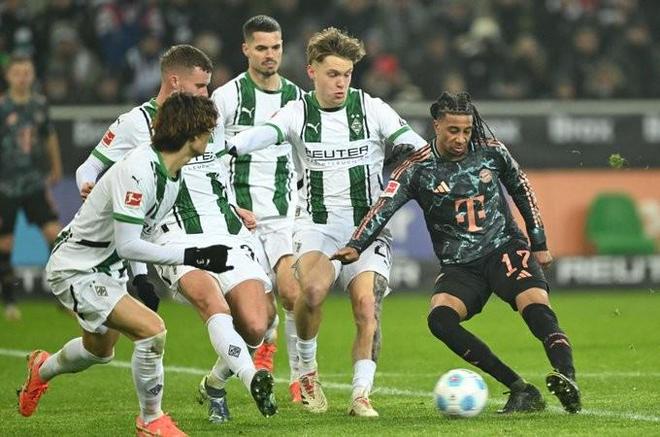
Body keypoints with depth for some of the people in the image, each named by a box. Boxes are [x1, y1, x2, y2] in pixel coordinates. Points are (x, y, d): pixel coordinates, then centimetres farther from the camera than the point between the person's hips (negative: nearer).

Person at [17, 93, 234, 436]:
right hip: (76, 269, -10)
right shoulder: (138, 172, -32)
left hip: (108, 267, 10)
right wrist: (191, 256, -35)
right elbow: (127, 245, -34)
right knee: (151, 330, -24)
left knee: (101, 350, 29)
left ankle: (42, 369, 61)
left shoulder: (172, 170, -4)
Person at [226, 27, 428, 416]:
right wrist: (226, 148, -40)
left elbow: (419, 150, -1)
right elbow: (264, 134, -21)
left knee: (367, 303, -18)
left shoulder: (372, 109, 1)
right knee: (313, 289, -28)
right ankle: (307, 369, -3)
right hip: (318, 225, -1)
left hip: (368, 227, 1)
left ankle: (362, 395, -8)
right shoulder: (299, 113, 0)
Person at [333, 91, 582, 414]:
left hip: (505, 249, 0)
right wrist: (356, 246, -28)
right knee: (440, 318, -27)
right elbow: (384, 208, -13)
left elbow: (522, 190, 13)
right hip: (459, 265, 0)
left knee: (537, 308, -29)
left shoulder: (491, 152, 0)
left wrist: (539, 243, 15)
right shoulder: (417, 169, -5)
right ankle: (522, 391, -26)